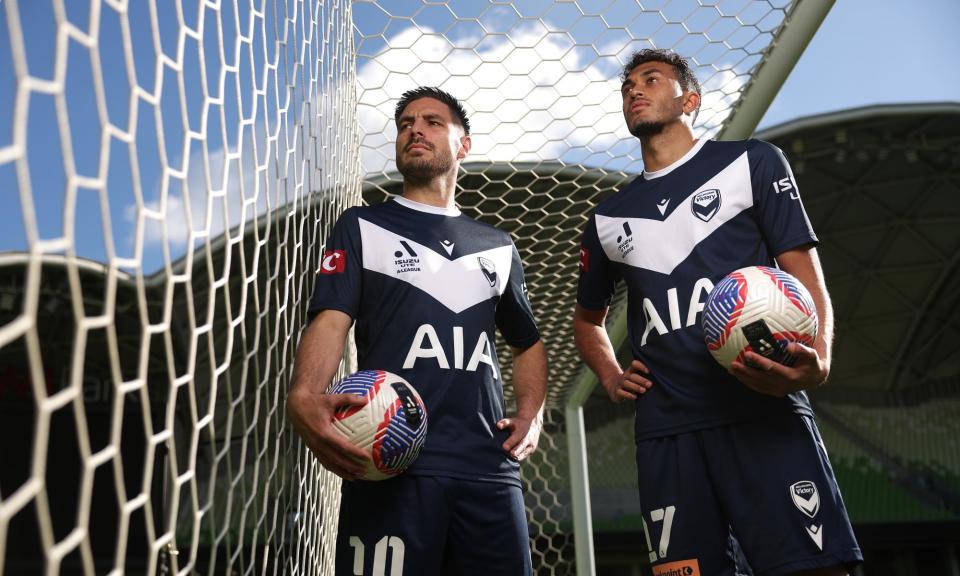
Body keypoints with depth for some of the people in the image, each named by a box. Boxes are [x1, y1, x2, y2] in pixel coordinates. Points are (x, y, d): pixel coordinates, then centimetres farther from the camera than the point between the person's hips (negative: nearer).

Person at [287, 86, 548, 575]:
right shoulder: (362, 226, 11)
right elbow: (331, 319, -5)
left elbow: (528, 343, 27)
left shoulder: (498, 246, 20)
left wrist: (532, 414, 8)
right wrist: (304, 397, -25)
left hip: (488, 463, 4)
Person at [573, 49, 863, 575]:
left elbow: (805, 276, 2)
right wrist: (611, 378, 11)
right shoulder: (606, 219, 19)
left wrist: (817, 360, -18)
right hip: (664, 428, 3)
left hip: (765, 410, -3)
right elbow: (588, 318, 32)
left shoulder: (751, 163, 10)